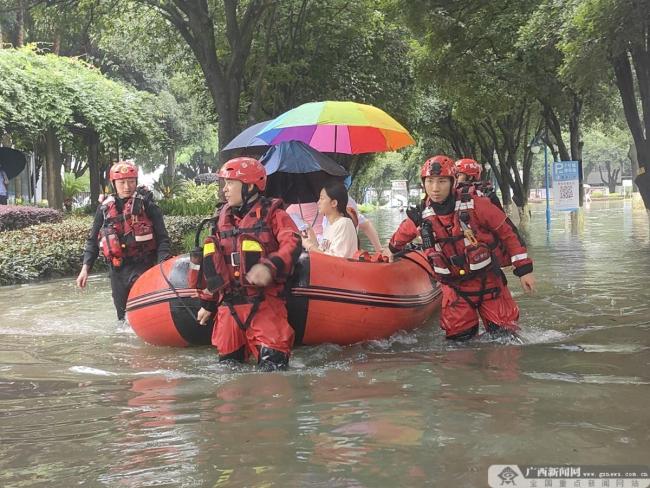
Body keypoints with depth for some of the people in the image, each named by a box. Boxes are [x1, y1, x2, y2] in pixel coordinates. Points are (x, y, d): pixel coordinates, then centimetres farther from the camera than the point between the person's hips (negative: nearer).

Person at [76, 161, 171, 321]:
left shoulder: (146, 204, -2)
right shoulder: (105, 207, 9)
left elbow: (162, 238, -5)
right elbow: (93, 240, 15)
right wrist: (85, 268, 7)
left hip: (142, 267, -4)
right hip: (117, 270, 4)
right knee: (122, 313, 13)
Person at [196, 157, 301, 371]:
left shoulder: (272, 214, 0)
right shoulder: (223, 218, 18)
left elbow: (292, 245, -14)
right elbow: (213, 263, 23)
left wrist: (270, 266, -32)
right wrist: (208, 303, 25)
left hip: (265, 301, -6)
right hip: (229, 303, 6)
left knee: (272, 359, -17)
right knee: (227, 357, 9)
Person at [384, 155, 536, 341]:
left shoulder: (475, 205, -16)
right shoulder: (420, 217, -6)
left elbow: (507, 231, -7)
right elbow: (402, 233, 19)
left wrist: (524, 269, -6)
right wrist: (392, 249, 39)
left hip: (488, 281, -2)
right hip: (455, 288, 2)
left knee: (504, 334, 0)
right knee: (459, 336, -2)